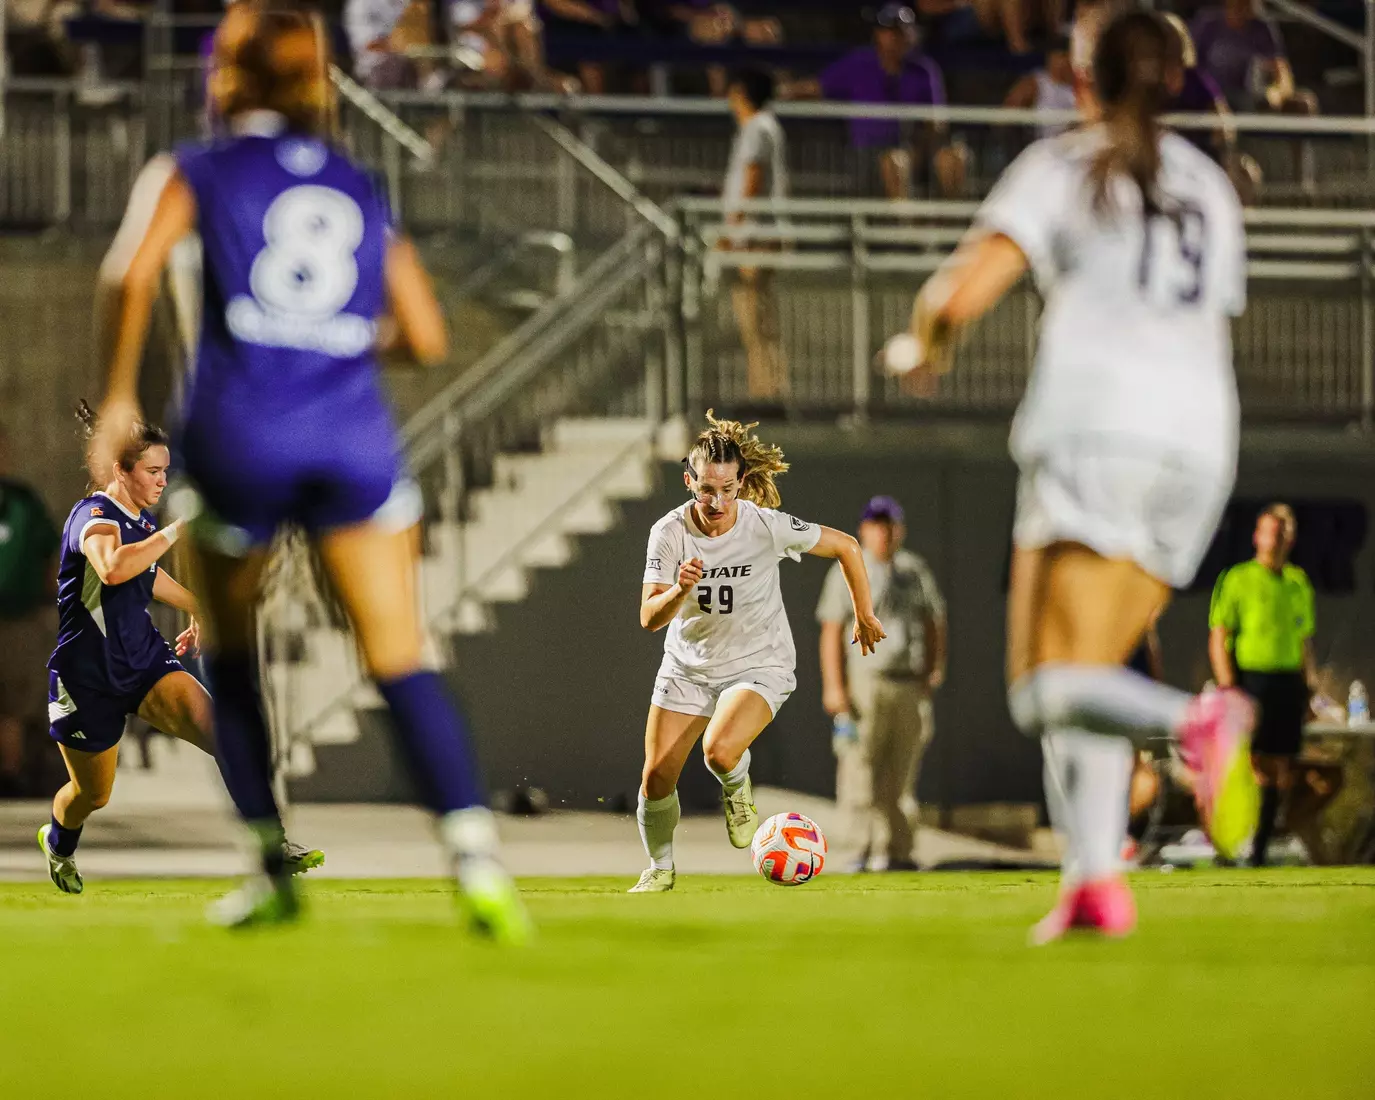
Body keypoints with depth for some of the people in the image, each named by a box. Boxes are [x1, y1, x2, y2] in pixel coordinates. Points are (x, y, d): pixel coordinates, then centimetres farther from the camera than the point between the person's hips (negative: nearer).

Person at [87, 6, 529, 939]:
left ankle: (274, 867, 19)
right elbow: (427, 337, 16)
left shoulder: (197, 173, 9)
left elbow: (131, 273, -9)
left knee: (231, 652, 19)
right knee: (401, 660, -5)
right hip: (354, 431, 2)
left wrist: (120, 394, 0)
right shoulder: (363, 190, 19)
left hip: (240, 434, -2)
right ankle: (474, 850, -25)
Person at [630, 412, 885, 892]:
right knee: (657, 777, -3)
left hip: (759, 667, -3)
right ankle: (660, 868, 26)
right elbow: (649, 617, -17)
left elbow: (845, 545, -4)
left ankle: (736, 788, 7)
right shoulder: (670, 532, -14)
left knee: (720, 749, -31)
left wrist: (864, 615, 5)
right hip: (688, 667, 3)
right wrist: (679, 591, -39)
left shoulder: (767, 526, -19)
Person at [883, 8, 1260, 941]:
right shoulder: (1211, 187, 22)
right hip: (1198, 442, 6)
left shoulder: (1064, 166, 5)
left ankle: (1195, 723, -37)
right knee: (1089, 673, 11)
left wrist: (926, 341, 13)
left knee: (1055, 687, -9)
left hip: (1095, 434, -6)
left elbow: (969, 286, -7)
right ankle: (1096, 879, -4)